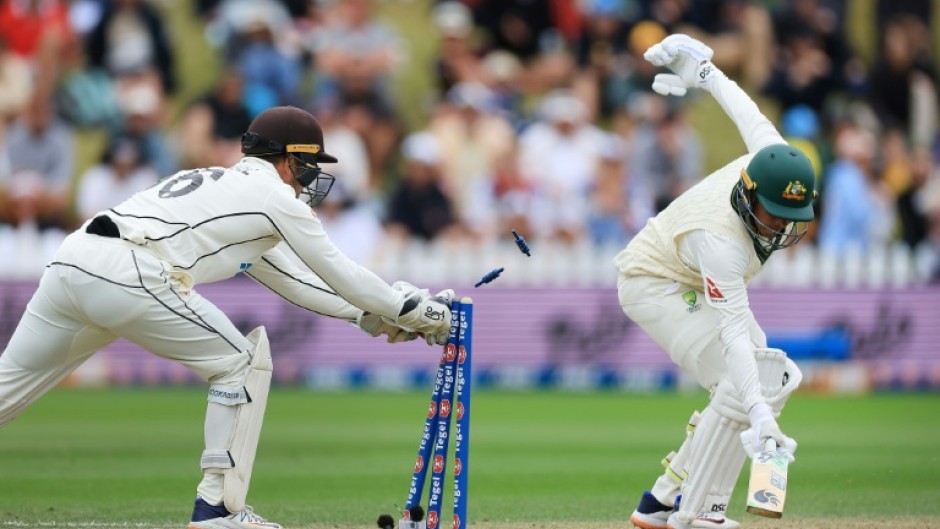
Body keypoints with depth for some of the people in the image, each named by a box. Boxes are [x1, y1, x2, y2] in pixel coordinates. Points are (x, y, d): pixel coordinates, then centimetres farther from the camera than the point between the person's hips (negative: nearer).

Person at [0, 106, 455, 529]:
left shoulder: (216, 183, 36)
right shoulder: (277, 195, 11)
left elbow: (288, 281, 40)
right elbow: (340, 274, 15)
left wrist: (370, 315, 40)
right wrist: (418, 313, 26)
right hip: (130, 279, -8)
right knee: (242, 364, 8)